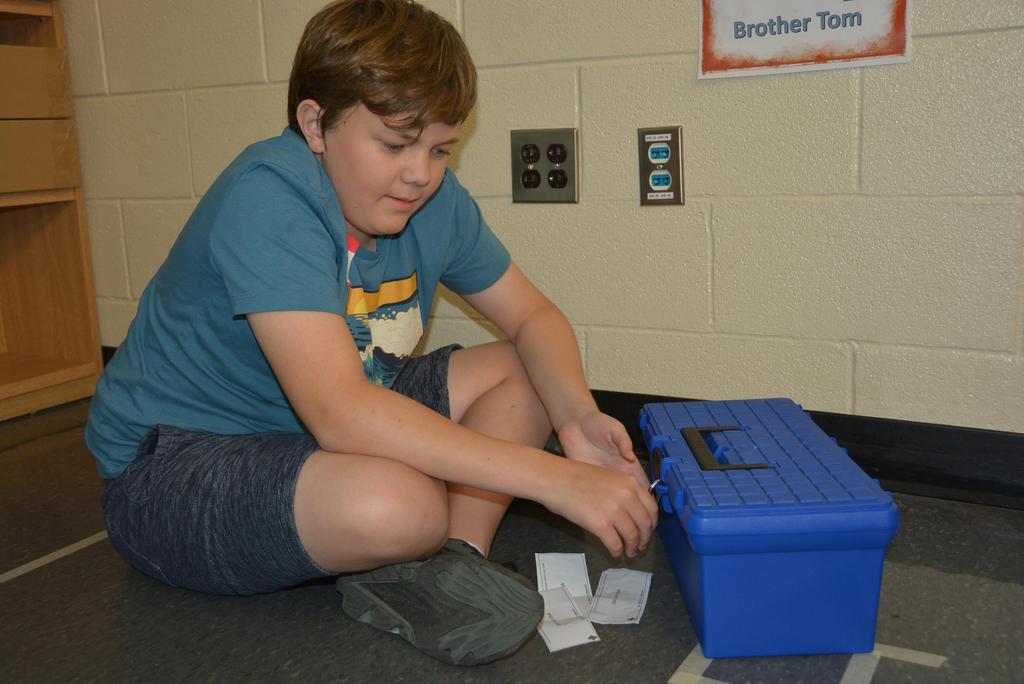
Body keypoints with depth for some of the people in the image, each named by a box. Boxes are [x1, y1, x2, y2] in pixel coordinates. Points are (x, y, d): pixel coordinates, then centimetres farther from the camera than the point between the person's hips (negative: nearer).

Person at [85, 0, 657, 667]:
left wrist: (574, 415, -19)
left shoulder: (432, 197, -4)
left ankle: (450, 564, -17)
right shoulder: (268, 198, -27)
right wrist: (555, 479, -38)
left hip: (318, 432, 8)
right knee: (397, 505, -38)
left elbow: (533, 317, 3)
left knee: (522, 373, -1)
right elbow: (341, 414, -38)